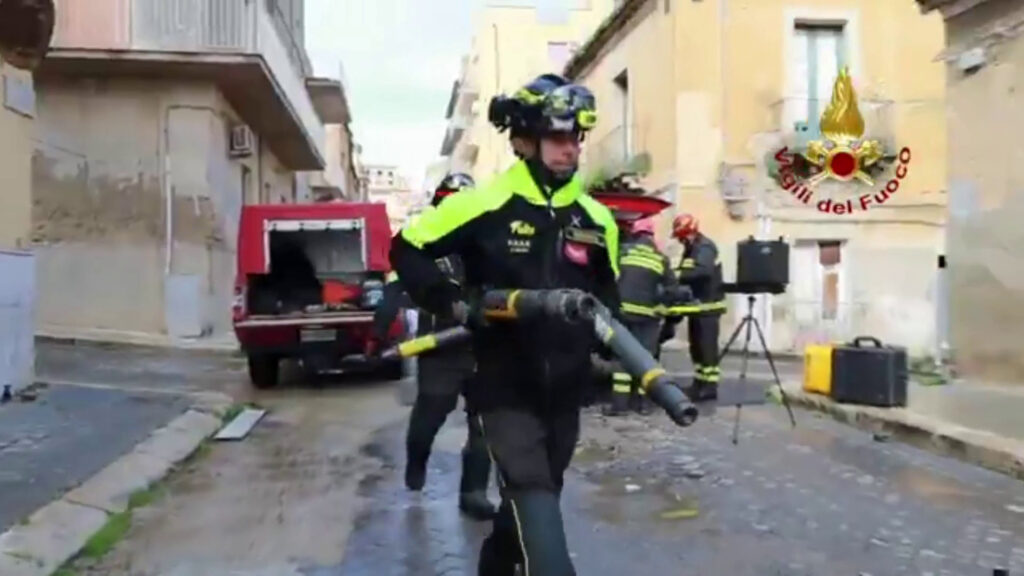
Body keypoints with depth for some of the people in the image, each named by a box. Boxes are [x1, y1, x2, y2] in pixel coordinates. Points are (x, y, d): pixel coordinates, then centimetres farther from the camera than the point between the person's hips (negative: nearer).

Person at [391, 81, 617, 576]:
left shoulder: (595, 219, 5)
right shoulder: (486, 204, -10)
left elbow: (607, 298, 16)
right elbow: (407, 251, -3)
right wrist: (455, 304, -13)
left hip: (564, 392, 6)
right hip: (506, 387, -5)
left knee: (531, 502, 21)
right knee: (536, 506, -15)